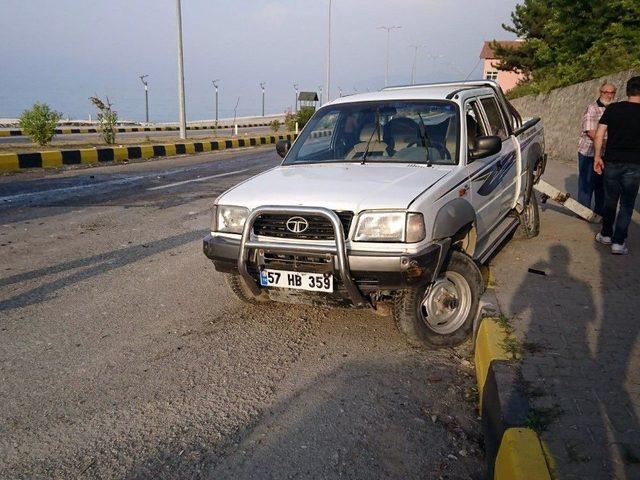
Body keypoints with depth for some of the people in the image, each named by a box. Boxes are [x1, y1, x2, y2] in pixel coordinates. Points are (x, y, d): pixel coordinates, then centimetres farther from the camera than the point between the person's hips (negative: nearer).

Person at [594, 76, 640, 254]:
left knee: (610, 201, 16)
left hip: (611, 162, 2)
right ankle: (618, 242, 3)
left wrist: (597, 156, 6)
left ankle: (606, 235, 28)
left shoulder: (612, 109, 0)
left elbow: (599, 135, -3)